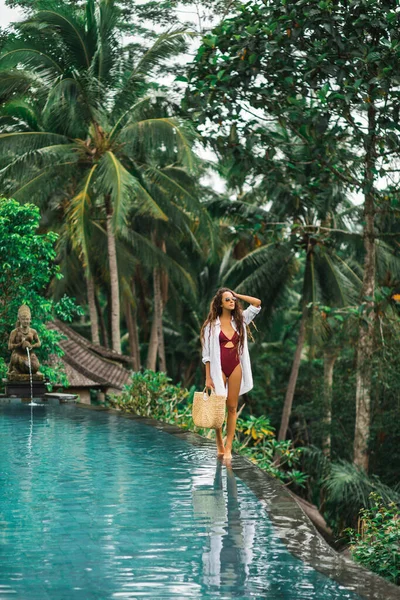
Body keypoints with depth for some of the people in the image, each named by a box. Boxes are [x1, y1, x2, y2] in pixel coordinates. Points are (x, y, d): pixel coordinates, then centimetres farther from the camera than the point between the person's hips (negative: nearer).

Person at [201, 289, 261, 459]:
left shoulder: (239, 320, 7)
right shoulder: (212, 324, -3)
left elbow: (257, 303, 7)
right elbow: (207, 353, -4)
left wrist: (237, 295, 4)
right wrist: (208, 377, -8)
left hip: (235, 367, 3)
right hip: (218, 368, -3)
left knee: (232, 408, 1)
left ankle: (228, 448, 1)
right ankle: (219, 444, 17)